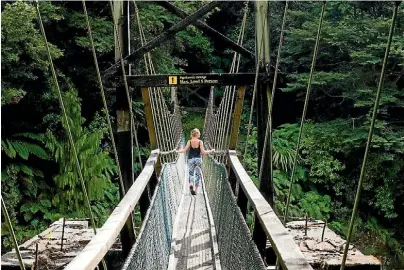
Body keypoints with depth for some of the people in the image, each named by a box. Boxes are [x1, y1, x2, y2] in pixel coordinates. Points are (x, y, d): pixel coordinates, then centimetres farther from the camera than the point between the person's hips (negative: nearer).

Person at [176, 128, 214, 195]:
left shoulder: (189, 142, -4)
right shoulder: (200, 142, -5)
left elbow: (184, 150, -4)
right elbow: (203, 152, -8)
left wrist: (177, 151, 12)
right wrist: (211, 151, 5)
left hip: (191, 159, 1)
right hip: (198, 159, -1)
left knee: (190, 173, 11)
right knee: (197, 175, 8)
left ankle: (190, 185, -15)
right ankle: (195, 190, 6)